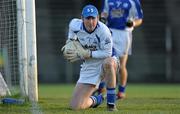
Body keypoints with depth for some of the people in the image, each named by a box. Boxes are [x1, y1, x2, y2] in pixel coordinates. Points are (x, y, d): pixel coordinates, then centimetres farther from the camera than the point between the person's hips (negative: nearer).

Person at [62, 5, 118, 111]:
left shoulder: (103, 30, -23)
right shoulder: (75, 25, -8)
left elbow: (107, 53, -22)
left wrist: (89, 54, -26)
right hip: (88, 68, 4)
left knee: (108, 62, -45)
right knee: (75, 106, -7)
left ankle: (111, 102, -28)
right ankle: (97, 99, 28)